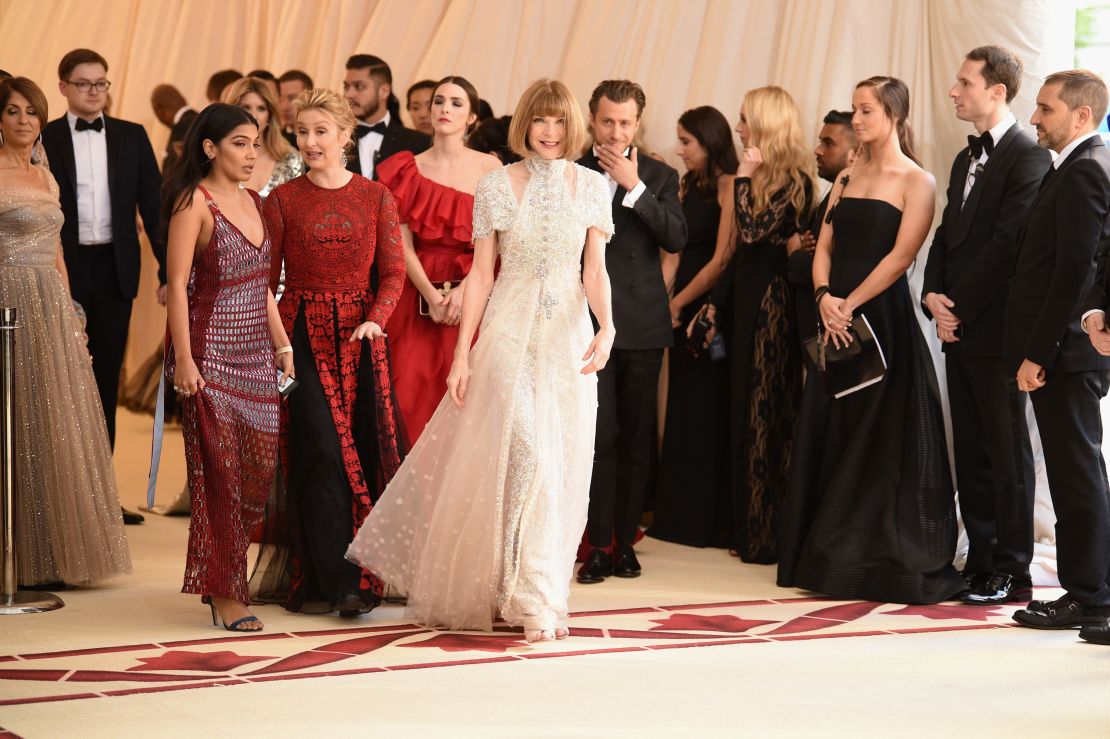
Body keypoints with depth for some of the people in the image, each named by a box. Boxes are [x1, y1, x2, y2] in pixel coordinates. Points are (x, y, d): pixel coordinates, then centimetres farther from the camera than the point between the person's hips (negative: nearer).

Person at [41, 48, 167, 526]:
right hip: (63, 271, -2)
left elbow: (152, 206, 5)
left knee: (106, 380, 8)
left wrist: (168, 270, -1)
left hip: (115, 269, 2)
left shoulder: (131, 137, 6)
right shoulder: (44, 139, -1)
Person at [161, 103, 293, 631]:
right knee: (221, 471, -4)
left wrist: (282, 344, 14)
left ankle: (224, 577, 20)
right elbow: (177, 285, -13)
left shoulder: (251, 201, 13)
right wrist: (184, 360, -18)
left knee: (260, 465, 5)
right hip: (211, 354, -7)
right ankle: (224, 592, 3)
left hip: (255, 354, 7)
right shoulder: (194, 202, -9)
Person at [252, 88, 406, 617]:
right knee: (325, 453, -8)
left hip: (360, 335, 2)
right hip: (303, 336, -2)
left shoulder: (375, 197, 6)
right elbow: (266, 279, 1)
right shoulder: (282, 200, 3)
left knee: (366, 451, 1)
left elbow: (393, 272, 2)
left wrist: (375, 320, -16)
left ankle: (359, 572, 12)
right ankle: (340, 583, -5)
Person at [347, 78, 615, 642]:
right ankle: (533, 600, -7)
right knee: (526, 453, -13)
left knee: (562, 465, 4)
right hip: (510, 333, -2)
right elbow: (481, 274, 2)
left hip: (568, 336, 2)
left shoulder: (592, 187, 5)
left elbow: (595, 269, 1)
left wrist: (605, 327, -17)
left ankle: (543, 589, 17)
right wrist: (463, 353, -2)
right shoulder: (497, 186, 1)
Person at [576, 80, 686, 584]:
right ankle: (599, 545, -1)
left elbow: (677, 238, -7)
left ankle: (625, 541, 14)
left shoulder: (660, 177, 7)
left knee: (636, 438, 6)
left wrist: (634, 186, -12)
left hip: (642, 324, 2)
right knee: (599, 435, -6)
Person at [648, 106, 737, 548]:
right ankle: (681, 516, 19)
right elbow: (676, 249, 9)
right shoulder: (687, 186, 12)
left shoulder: (729, 186, -12)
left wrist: (678, 302, -9)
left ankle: (710, 521, 11)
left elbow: (723, 258, -16)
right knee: (682, 410, 11)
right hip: (682, 307, 7)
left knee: (709, 411, 1)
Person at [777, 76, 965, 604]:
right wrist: (824, 297, -8)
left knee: (882, 438, -3)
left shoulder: (916, 182, -5)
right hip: (837, 320, 7)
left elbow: (900, 255, -13)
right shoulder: (847, 177, 14)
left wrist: (850, 304, -17)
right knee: (831, 434, 7)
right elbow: (824, 246, 10)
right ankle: (835, 558, 15)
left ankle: (888, 561, 4)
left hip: (883, 317, -6)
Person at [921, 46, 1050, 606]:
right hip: (957, 328, 8)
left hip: (994, 329, -8)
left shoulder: (1028, 159, -11)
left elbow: (1008, 243, -18)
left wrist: (961, 307, -14)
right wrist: (933, 296, 0)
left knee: (1007, 451, -2)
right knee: (970, 453, 11)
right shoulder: (966, 160, 17)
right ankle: (980, 562, 18)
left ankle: (1011, 571, 4)